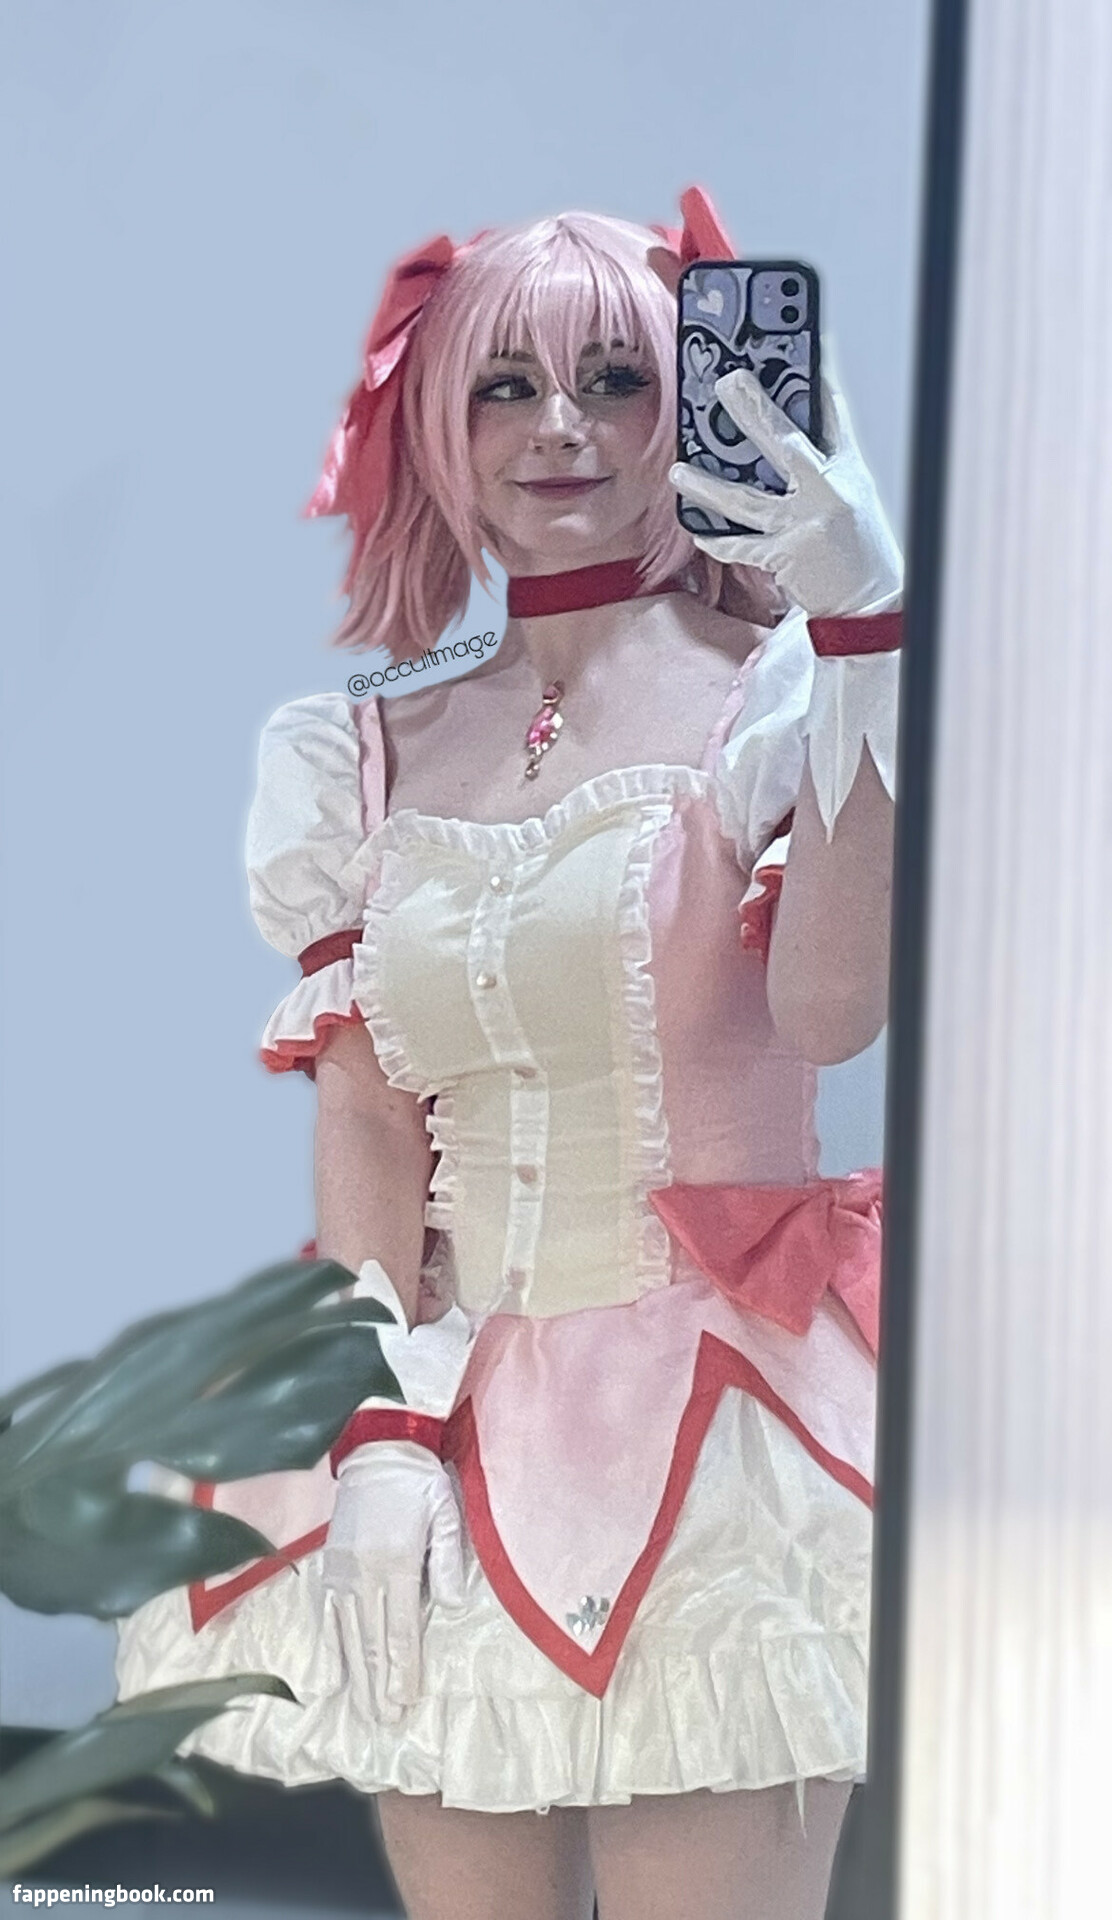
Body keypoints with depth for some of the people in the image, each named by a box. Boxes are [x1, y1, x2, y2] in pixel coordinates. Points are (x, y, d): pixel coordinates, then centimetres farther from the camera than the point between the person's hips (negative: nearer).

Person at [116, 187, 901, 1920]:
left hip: (716, 1407, -4)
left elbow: (833, 1008, -21)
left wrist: (863, 631, -27)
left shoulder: (782, 694, -2)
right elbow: (361, 1120, 6)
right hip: (462, 1418, 4)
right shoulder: (377, 763, 10)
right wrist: (382, 1432, -4)